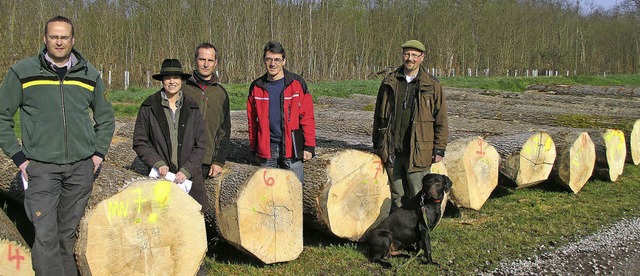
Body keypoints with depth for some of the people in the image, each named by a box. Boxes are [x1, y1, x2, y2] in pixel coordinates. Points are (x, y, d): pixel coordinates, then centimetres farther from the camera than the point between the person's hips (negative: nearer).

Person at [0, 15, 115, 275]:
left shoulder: (90, 74, 8)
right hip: (41, 167, -2)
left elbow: (106, 117, 20)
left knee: (70, 232, 11)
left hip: (81, 167, 3)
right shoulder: (22, 72, -1)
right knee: (46, 236, -7)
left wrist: (99, 152, 10)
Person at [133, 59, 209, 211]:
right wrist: (158, 163, -10)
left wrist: (187, 170, -7)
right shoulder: (149, 107, 2)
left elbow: (200, 144, 5)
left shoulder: (192, 108, 7)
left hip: (189, 176, 1)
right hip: (160, 176, -1)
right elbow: (139, 142, 4)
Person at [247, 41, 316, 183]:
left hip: (291, 148, -2)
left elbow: (307, 116, -1)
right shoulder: (256, 87, 7)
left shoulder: (297, 83, 0)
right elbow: (252, 121, 12)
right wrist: (254, 149, 11)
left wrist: (309, 146, -6)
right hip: (266, 150, 2)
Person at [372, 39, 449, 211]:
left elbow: (441, 120, 2)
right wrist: (377, 144, 13)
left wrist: (439, 149, -2)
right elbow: (379, 115, 14)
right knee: (397, 197, 12)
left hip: (418, 153, -3)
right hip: (392, 152, 3)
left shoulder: (432, 85, 1)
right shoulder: (389, 82, 8)